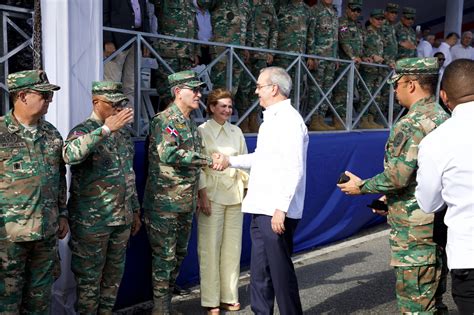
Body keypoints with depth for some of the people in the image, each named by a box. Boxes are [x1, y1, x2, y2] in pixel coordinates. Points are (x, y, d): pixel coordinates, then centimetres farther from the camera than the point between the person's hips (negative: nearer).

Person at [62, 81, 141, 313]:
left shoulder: (124, 133, 10)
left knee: (114, 273, 16)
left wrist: (135, 211, 18)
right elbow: (69, 155, -36)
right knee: (89, 277, 6)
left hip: (122, 218, 7)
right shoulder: (83, 131, -11)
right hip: (92, 221, -6)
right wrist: (105, 129, -39)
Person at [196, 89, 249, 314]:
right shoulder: (202, 131, -3)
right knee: (211, 247, 0)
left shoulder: (236, 132, 11)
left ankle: (229, 296, 20)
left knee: (232, 246, 8)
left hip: (235, 195, 5)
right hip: (212, 195, -4)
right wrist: (203, 196, -13)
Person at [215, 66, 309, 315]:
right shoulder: (270, 119, 17)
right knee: (260, 269, 15)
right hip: (261, 209, 9)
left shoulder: (289, 120, -13)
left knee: (280, 269, 0)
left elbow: (294, 169, -20)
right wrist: (231, 160, 21)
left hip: (276, 212, -9)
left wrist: (281, 208, -23)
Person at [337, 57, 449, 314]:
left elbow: (397, 176, -23)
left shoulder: (410, 124, -18)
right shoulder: (444, 118, 12)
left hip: (414, 227, -9)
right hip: (440, 220, 9)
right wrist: (393, 199, 20)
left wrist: (361, 187, -6)